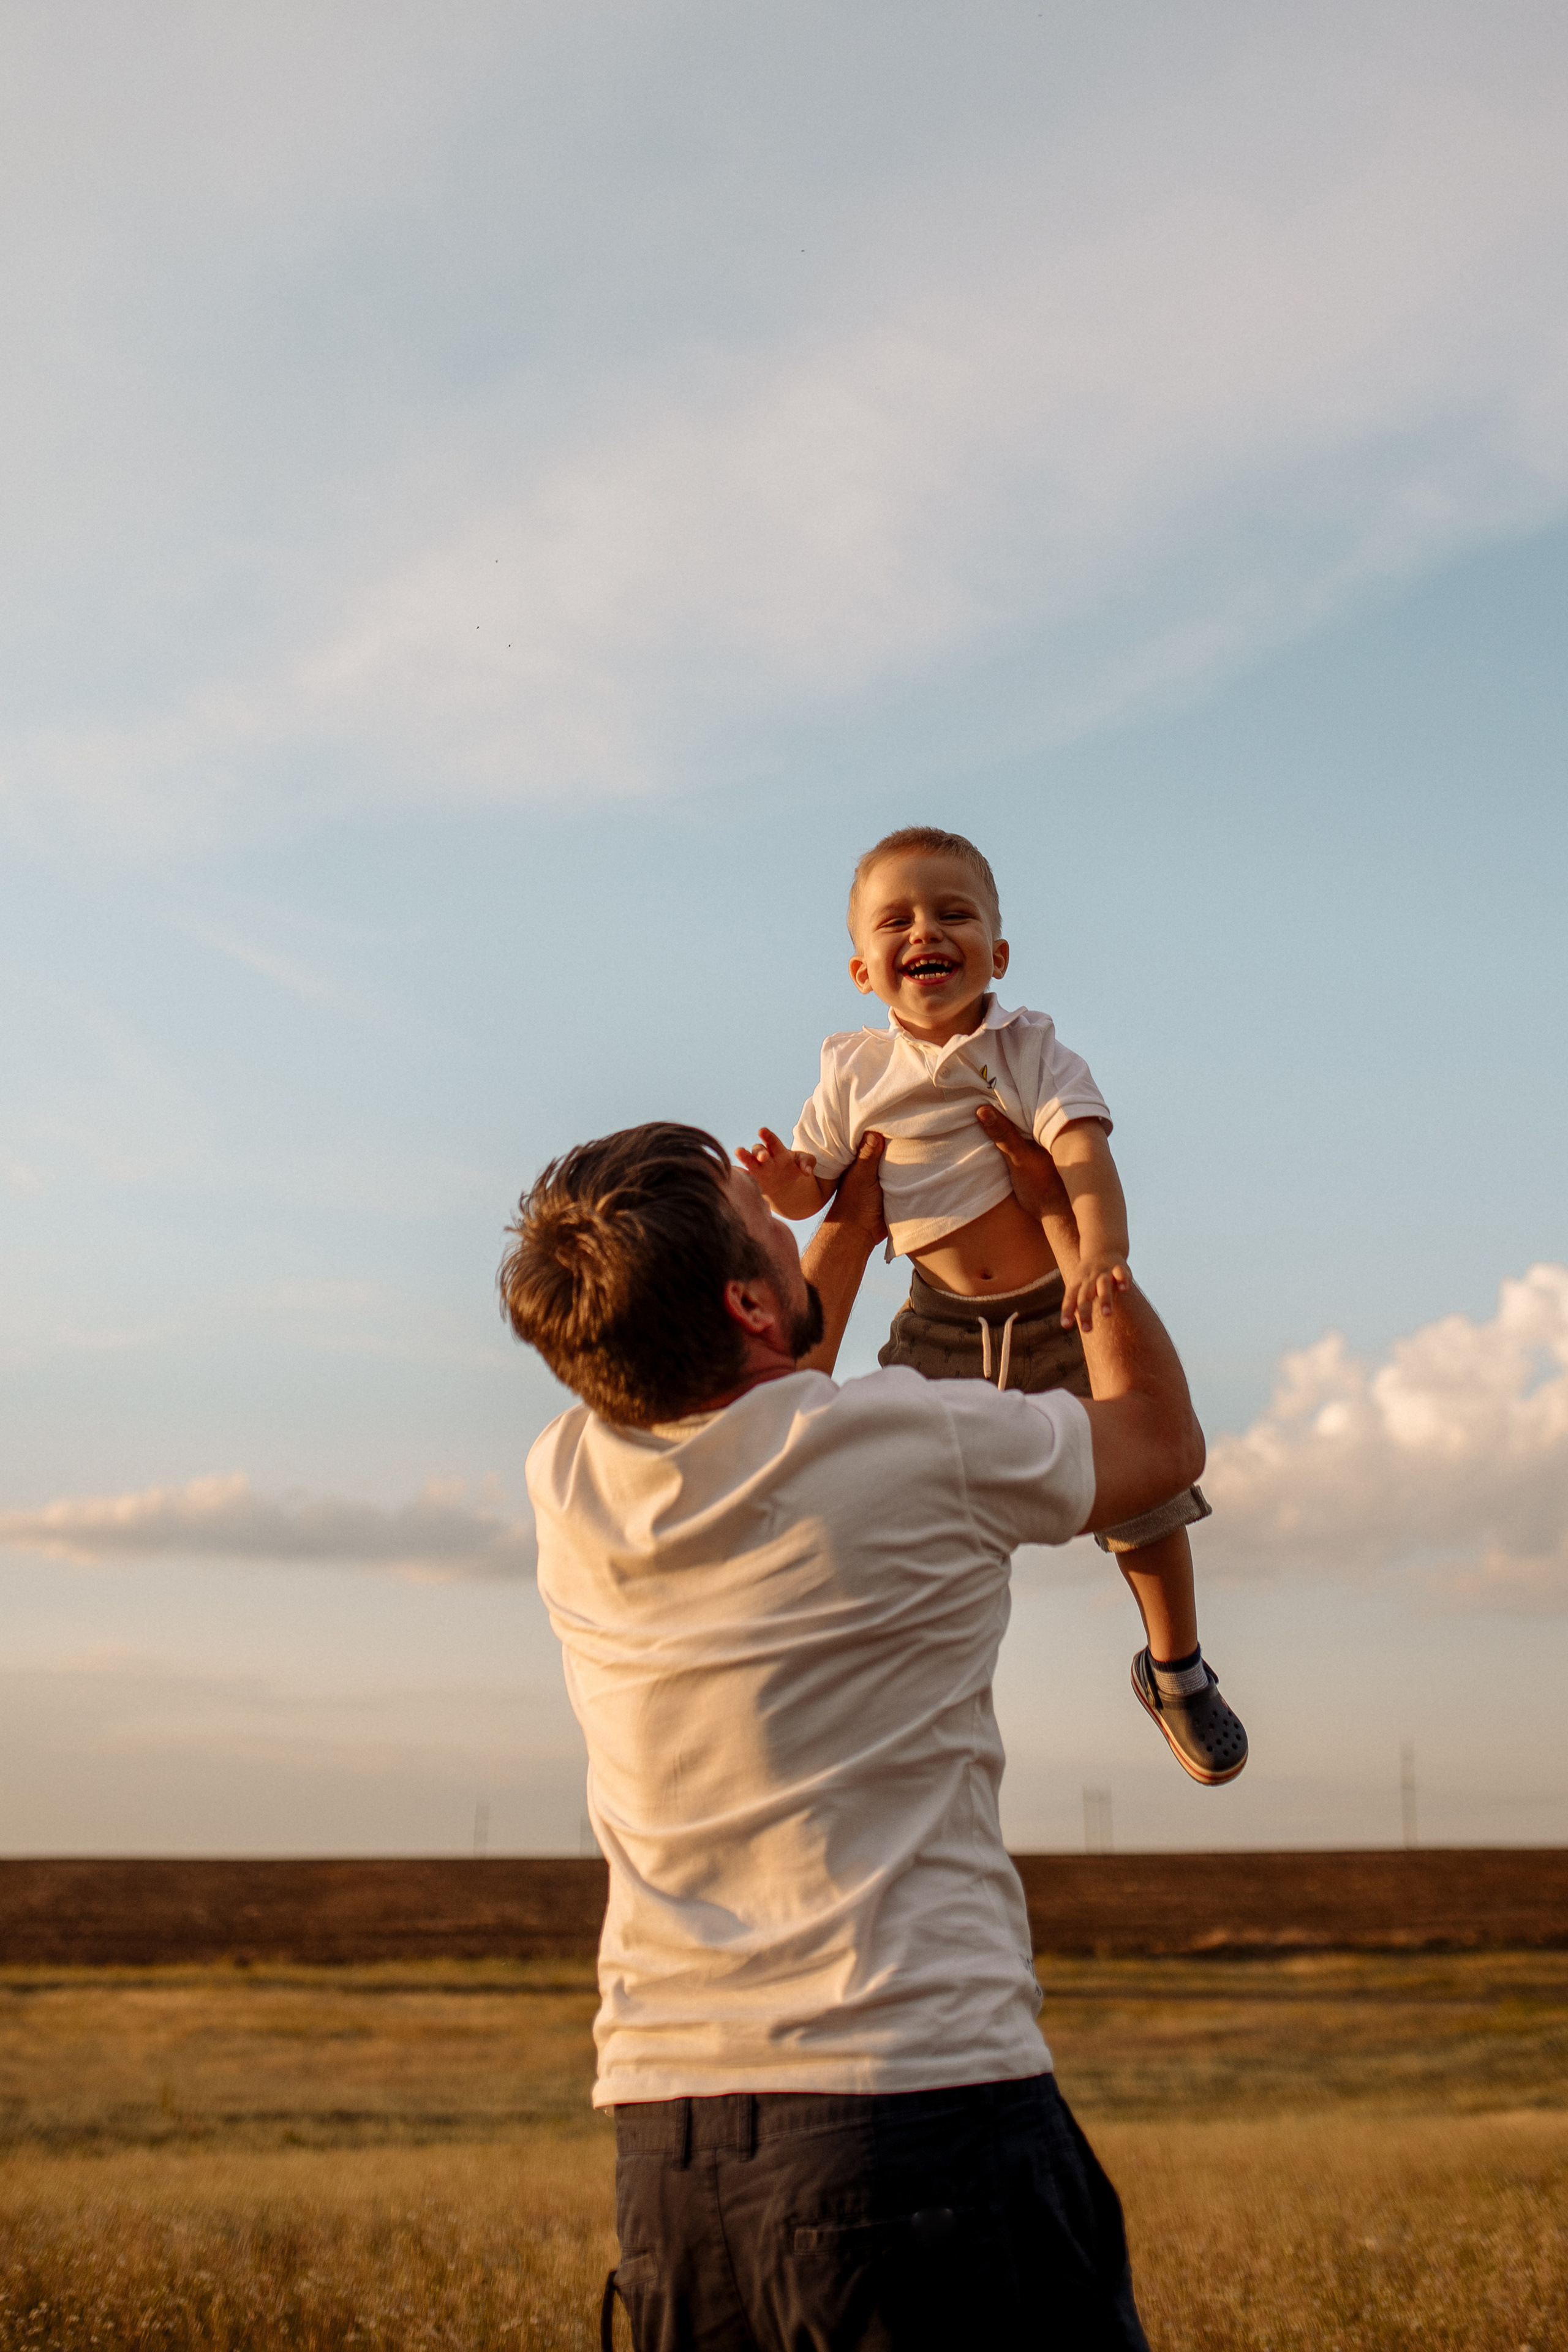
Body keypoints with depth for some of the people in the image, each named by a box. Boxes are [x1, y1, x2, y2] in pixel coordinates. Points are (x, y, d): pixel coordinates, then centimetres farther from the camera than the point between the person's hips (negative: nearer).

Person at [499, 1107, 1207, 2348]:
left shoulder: (569, 1481, 4)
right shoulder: (921, 1448, -10)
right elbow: (1163, 1436, 13)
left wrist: (857, 1226, 37)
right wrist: (1066, 1213, 24)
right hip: (927, 2103, -5)